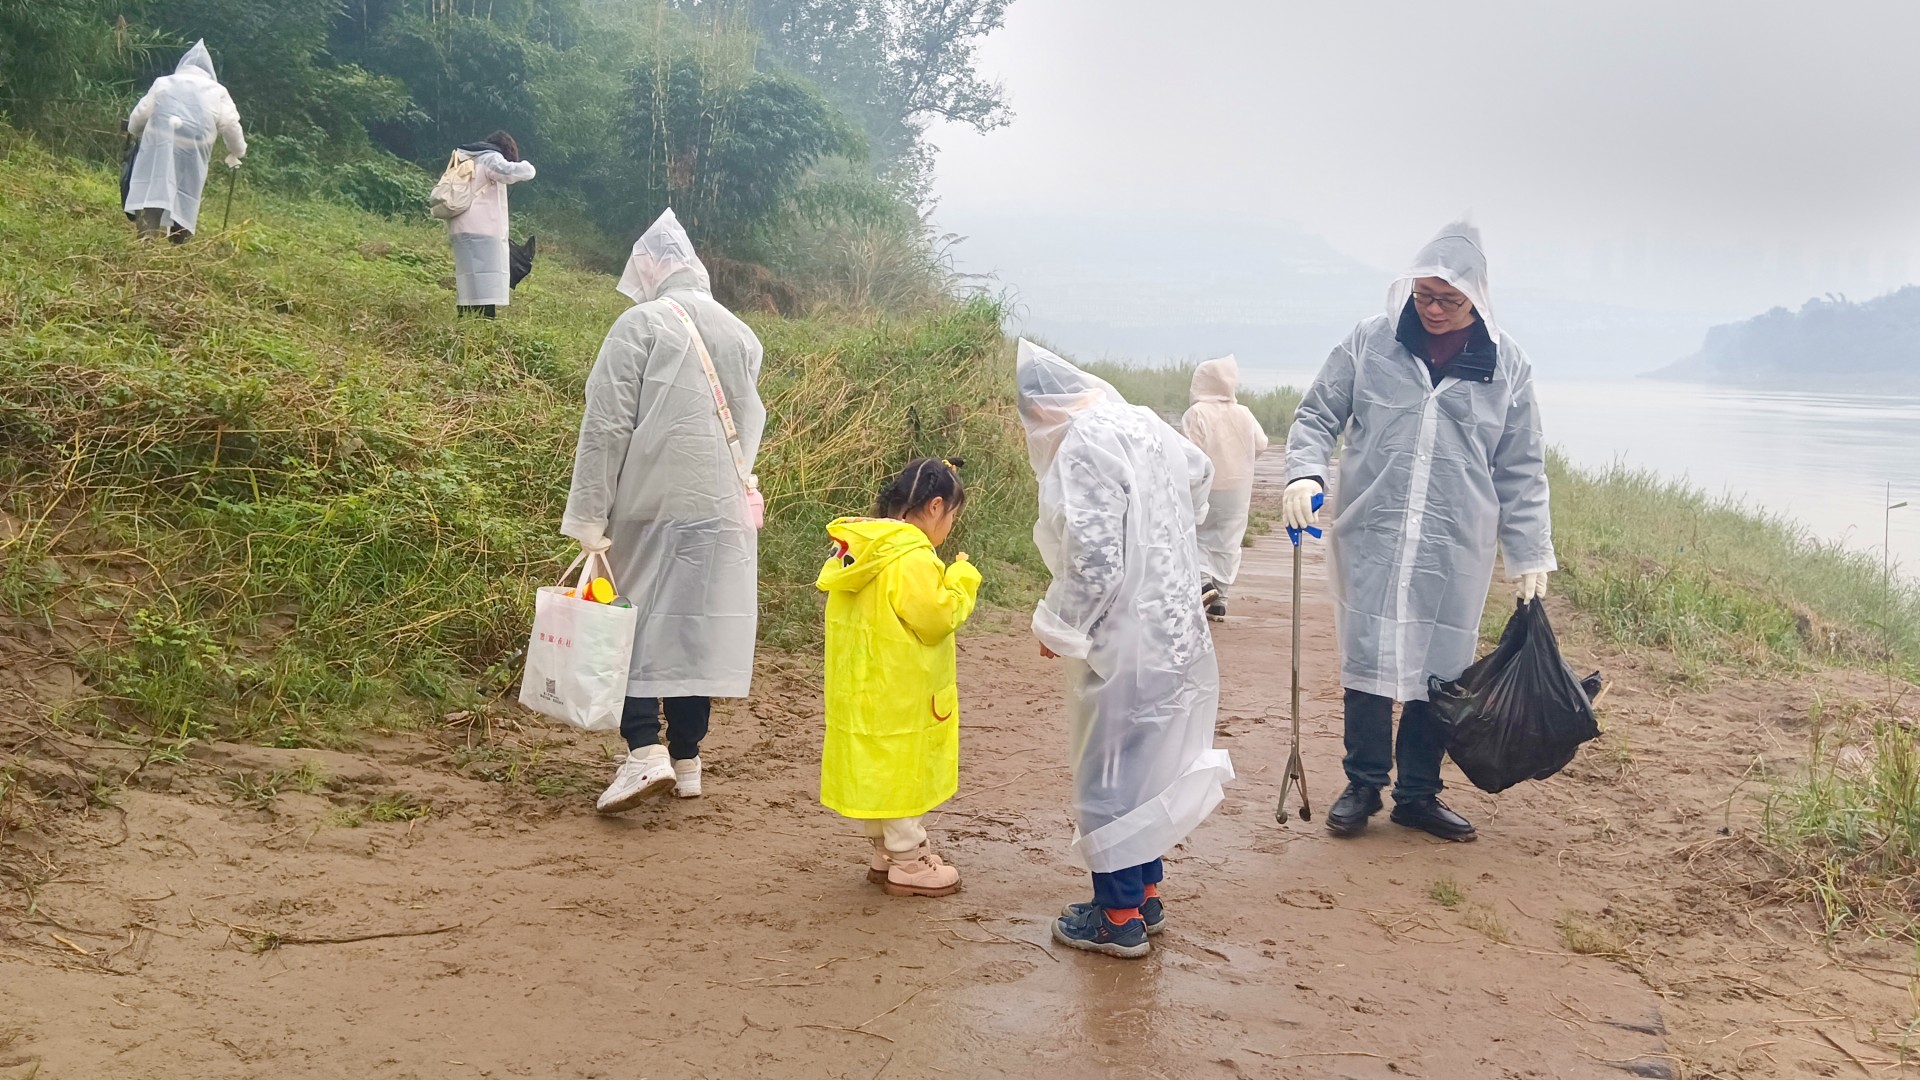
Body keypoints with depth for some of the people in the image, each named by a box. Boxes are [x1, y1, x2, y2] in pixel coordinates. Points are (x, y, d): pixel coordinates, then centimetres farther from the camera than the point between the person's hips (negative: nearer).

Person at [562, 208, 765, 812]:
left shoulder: (641, 324, -6)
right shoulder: (741, 336, 10)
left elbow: (606, 427, -11)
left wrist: (589, 517, -9)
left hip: (649, 506, -4)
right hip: (722, 508, 5)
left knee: (634, 624, 4)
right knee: (697, 627, 10)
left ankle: (645, 751, -8)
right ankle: (686, 762, 15)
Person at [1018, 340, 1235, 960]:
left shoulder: (1083, 447, -22)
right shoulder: (1141, 422, 6)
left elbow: (1093, 564, -25)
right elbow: (1200, 472, 27)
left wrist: (1055, 628, -10)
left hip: (1126, 643, -9)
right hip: (1175, 629, 9)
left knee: (1110, 775, 5)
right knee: (1146, 766, 21)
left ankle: (1119, 919, 17)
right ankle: (1147, 895, 33)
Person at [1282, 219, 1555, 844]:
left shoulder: (1505, 365, 3)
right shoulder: (1370, 343, 0)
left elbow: (1521, 472, 7)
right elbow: (1317, 416, 7)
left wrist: (1530, 556, 5)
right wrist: (1305, 472, -13)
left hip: (1456, 551, 1)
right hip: (1371, 537, -1)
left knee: (1441, 670, 7)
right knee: (1367, 662, 2)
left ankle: (1418, 793, 23)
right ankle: (1363, 785, 18)